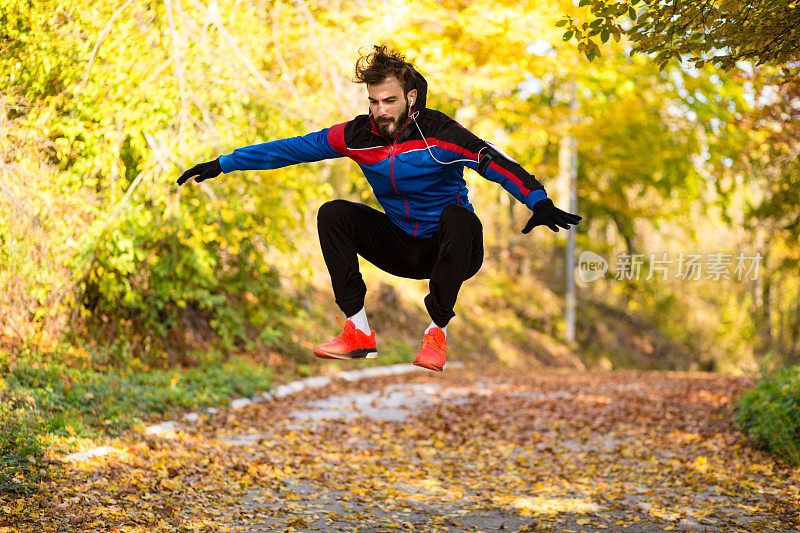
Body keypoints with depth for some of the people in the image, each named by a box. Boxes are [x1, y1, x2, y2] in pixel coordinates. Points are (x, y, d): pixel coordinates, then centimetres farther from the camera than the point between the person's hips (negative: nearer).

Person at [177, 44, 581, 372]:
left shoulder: (438, 133, -20)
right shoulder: (359, 135, -8)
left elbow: (496, 163, -30)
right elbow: (292, 149, -4)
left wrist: (539, 202, -46)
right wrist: (222, 164, -3)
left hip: (449, 252, -4)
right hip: (401, 247, 5)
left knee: (457, 216, -36)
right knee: (333, 214, -11)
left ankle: (437, 332, -21)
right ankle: (359, 334, -12)